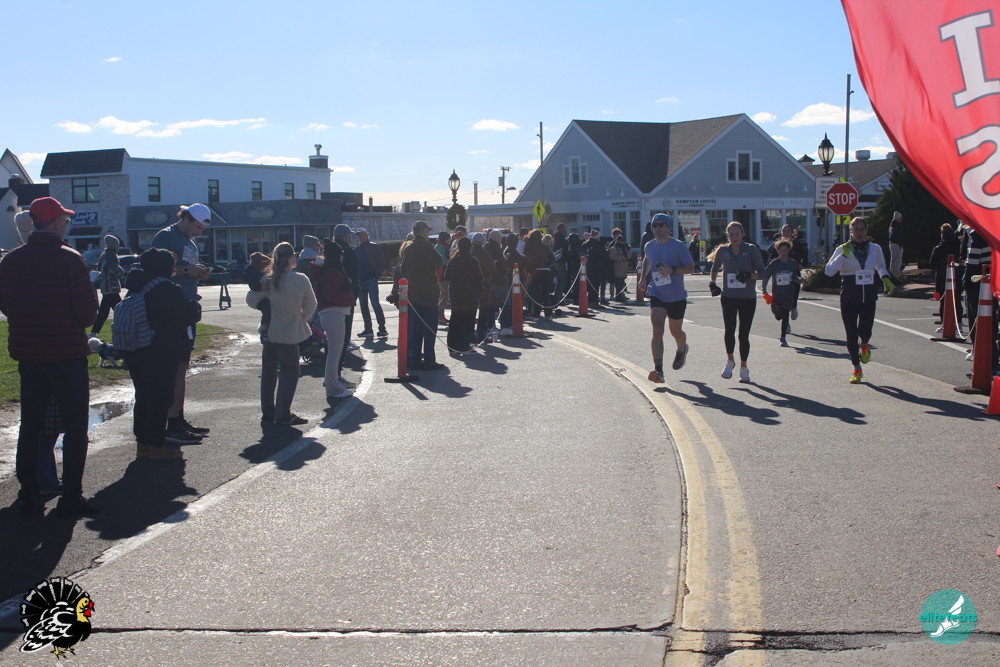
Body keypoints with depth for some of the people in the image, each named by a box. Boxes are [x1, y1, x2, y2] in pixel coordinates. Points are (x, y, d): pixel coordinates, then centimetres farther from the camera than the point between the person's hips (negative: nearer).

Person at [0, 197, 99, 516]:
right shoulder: (69, 259, -14)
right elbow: (87, 312, -16)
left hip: (27, 355, 5)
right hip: (67, 355, -5)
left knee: (30, 426, 14)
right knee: (75, 427, 4)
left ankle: (28, 496, 17)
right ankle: (71, 496, 3)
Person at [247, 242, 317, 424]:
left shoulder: (268, 280, -6)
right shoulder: (301, 280, -14)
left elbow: (251, 300, 0)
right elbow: (311, 306, -3)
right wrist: (302, 318, 16)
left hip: (269, 332, 5)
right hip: (289, 334, -5)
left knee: (269, 372, 15)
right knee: (289, 373, 2)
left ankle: (267, 411, 24)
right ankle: (283, 414, 0)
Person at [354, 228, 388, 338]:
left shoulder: (373, 247, 0)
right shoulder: (357, 249, 15)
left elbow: (382, 262, -3)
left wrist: (377, 274, -10)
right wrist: (356, 278, 9)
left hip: (371, 280, -7)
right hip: (360, 281, 7)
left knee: (375, 303, -14)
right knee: (363, 305, 7)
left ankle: (382, 328, -14)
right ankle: (368, 329, 13)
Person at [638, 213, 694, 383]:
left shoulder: (678, 246, -9)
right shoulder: (649, 246, 5)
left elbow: (690, 267, -9)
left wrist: (672, 270, -24)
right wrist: (643, 277, 12)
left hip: (676, 297, -2)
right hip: (656, 295, 2)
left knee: (675, 331, 15)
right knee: (657, 331, -15)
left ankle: (682, 349, 52)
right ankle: (658, 370, -23)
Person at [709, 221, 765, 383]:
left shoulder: (751, 250, -5)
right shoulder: (723, 251, 3)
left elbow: (762, 273, -6)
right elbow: (715, 268, 22)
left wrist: (749, 275, -24)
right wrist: (712, 282, 7)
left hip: (748, 298, -1)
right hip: (729, 297, 1)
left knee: (744, 334, 2)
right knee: (729, 330, -13)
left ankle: (743, 368, 19)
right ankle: (730, 361, 12)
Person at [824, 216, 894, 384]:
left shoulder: (875, 249, 7)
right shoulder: (842, 249, -1)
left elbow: (881, 266, 27)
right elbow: (829, 271, -13)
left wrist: (885, 279, 9)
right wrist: (844, 255, -21)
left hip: (869, 297, 1)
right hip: (849, 298, -1)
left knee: (864, 330, -16)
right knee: (851, 334, 2)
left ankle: (865, 345, 23)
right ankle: (857, 369, 20)